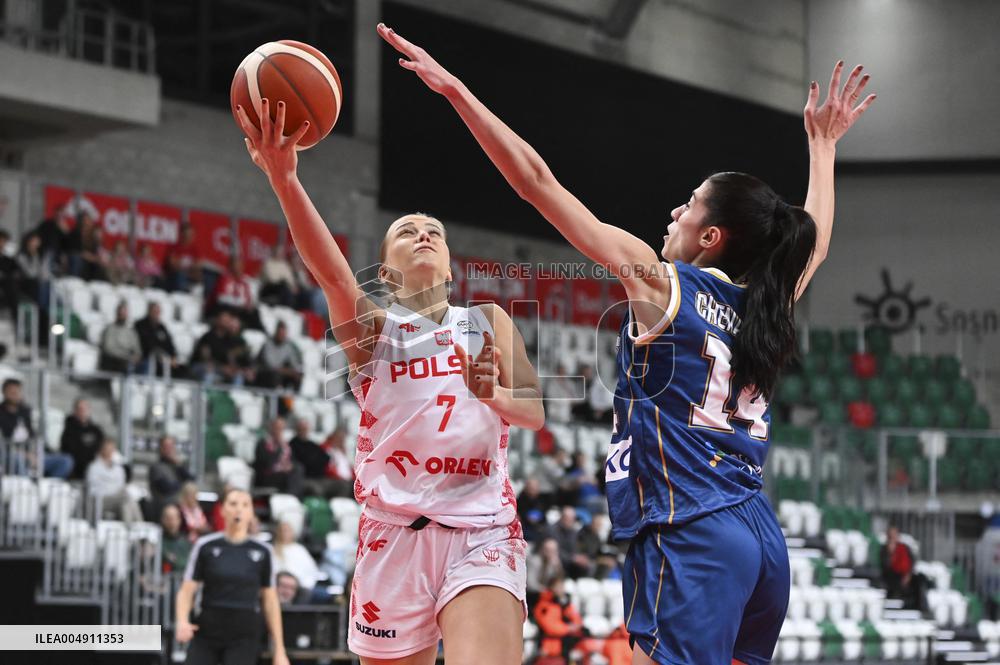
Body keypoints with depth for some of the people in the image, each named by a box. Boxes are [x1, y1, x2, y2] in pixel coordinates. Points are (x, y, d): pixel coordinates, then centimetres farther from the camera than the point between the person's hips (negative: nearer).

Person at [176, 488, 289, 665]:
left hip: (244, 638, 0)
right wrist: (182, 621, -21)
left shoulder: (263, 552, 3)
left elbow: (270, 601, 8)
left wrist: (279, 650, 5)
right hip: (206, 633, 0)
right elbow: (187, 591, 0)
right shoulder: (205, 546, 1)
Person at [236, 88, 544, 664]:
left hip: (481, 531, 0)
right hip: (395, 530, 0)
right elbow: (329, 268, -10)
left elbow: (535, 412, 9)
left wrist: (495, 395, -15)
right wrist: (284, 178, -28)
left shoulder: (490, 322, 17)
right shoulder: (371, 326, 10)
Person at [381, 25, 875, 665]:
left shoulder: (658, 282, -2)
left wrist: (456, 90, 1)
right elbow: (814, 239, 38)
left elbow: (537, 181, -2)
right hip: (763, 541, 7)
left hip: (691, 539, -7)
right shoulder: (765, 305, 14)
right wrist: (823, 144, 50)